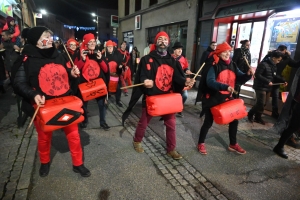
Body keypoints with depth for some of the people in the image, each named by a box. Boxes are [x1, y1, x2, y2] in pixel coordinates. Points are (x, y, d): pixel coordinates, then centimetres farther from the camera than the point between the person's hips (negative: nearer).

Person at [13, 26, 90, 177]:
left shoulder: (58, 56, 5)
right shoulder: (28, 60, -9)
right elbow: (19, 83, -8)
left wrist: (72, 73, -3)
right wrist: (34, 95, -25)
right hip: (43, 107, -3)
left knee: (73, 134, 8)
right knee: (44, 137, 18)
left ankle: (78, 164, 27)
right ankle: (45, 162, 47)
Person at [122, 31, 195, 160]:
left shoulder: (172, 61, 9)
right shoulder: (147, 59, -3)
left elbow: (178, 77, 0)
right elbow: (142, 76, -14)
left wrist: (185, 82, -20)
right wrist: (145, 81, -35)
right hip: (151, 97, -3)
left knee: (171, 124, 8)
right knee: (144, 122, 13)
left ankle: (171, 149, 25)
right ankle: (137, 141, 39)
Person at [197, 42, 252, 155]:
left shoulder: (232, 65, 5)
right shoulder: (214, 66, -15)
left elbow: (241, 78, 4)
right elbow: (210, 82, -29)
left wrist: (248, 74, -18)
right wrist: (225, 87, -40)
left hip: (227, 98, 7)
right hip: (212, 99, -6)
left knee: (234, 120, 11)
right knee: (208, 122, 3)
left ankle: (233, 144, 31)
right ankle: (201, 143, 23)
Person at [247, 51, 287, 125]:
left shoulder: (273, 66, 12)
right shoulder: (263, 64, -15)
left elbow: (275, 76, 19)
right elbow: (257, 75, -21)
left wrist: (283, 81, 5)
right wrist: (267, 81, -23)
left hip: (268, 88, 9)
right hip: (260, 87, -9)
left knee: (263, 103, 10)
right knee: (261, 103, -10)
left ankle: (258, 117, 19)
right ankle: (250, 114, 9)